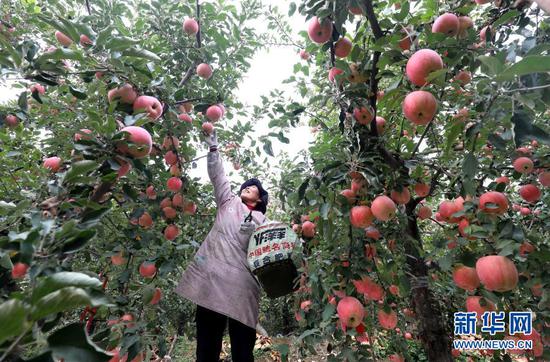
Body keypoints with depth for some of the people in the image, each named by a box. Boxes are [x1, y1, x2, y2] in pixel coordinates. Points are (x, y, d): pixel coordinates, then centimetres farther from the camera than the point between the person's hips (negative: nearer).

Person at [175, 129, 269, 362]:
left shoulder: (262, 221, 15)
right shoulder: (228, 201, 17)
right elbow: (217, 176, 10)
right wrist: (213, 148, 3)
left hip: (242, 282, 0)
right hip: (212, 277, 1)